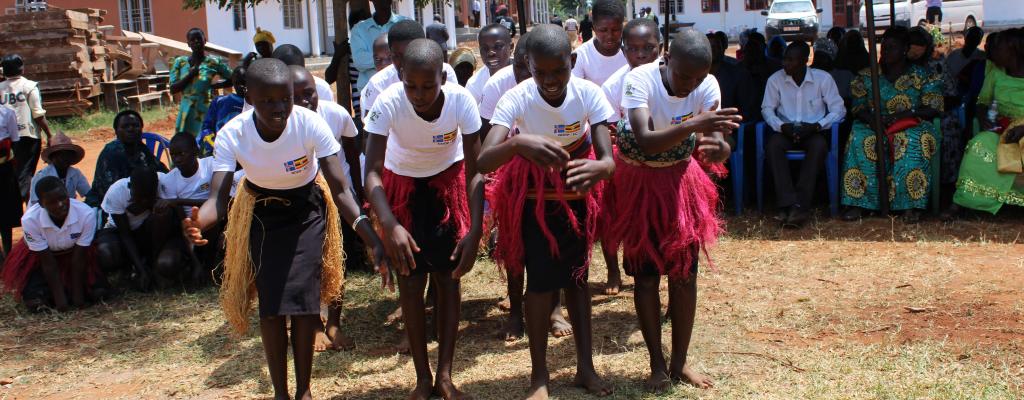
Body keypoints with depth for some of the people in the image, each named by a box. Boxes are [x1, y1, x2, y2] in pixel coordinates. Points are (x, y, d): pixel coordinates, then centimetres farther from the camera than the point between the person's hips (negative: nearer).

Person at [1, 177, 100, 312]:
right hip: (39, 256, -1)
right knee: (33, 301, -17)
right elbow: (48, 263, -22)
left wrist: (77, 294, -18)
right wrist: (59, 297, -23)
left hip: (72, 253, 1)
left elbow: (78, 260, -22)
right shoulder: (30, 220, -33)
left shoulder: (86, 214, -34)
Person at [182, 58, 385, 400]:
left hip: (307, 208, -1)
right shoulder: (232, 135, -27)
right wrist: (198, 222, -58)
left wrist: (374, 240, -45)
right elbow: (217, 197, -33)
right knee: (270, 299, -4)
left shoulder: (311, 125, -31)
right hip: (262, 211, 1)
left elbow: (340, 189, -32)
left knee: (303, 295, -8)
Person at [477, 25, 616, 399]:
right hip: (533, 198, -2)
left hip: (575, 194, 2)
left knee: (577, 276, 11)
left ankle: (586, 367, 23)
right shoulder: (516, 99, -28)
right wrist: (516, 143, -60)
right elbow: (483, 162, -39)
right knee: (542, 281, -7)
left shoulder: (588, 93, -24)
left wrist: (597, 168, -54)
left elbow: (609, 158, -29)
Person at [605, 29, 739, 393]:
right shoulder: (640, 80, -27)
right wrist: (693, 125, -54)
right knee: (646, 274, 1)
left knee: (685, 273, 5)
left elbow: (718, 142, -25)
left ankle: (680, 362, 20)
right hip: (639, 182, -3)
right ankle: (658, 365, 15)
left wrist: (717, 148, -49)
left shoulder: (708, 86, -17)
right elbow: (645, 142, -40)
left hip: (681, 181, 3)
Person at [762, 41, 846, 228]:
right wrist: (782, 126, -16)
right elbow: (767, 109, 4)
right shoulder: (775, 79, 1)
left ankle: (800, 204, -37)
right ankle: (788, 204, -37)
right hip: (786, 131, 2)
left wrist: (816, 126, -19)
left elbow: (839, 109, -3)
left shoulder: (823, 78, -4)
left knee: (819, 146, -36)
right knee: (772, 145, -32)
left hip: (814, 131, -1)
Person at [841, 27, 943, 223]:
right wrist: (873, 120, -16)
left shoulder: (922, 76, 7)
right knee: (860, 139, -32)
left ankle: (911, 204, -36)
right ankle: (857, 202, -34)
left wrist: (903, 115, -17)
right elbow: (858, 107, 6)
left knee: (913, 141, -36)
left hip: (911, 126, -1)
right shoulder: (867, 76, 13)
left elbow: (933, 109, -2)